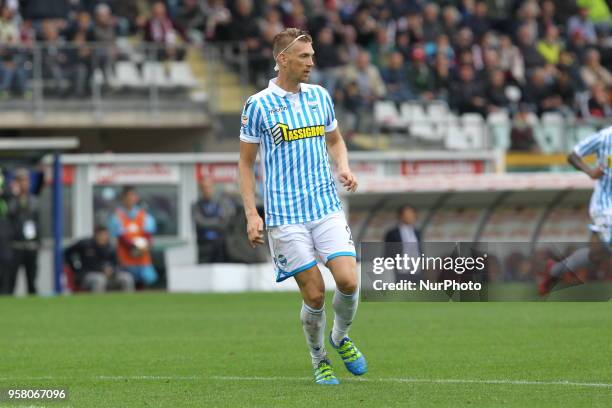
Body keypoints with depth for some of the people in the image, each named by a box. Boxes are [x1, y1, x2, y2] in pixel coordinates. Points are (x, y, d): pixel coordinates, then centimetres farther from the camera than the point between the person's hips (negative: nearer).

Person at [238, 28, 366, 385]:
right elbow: (246, 163, 3)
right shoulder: (258, 105, -3)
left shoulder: (320, 95, 9)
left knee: (348, 280, -11)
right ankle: (320, 360, 18)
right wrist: (251, 215, -3)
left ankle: (341, 337, 18)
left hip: (328, 207, 3)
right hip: (285, 216, -3)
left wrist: (344, 167, 2)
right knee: (314, 293, -5)